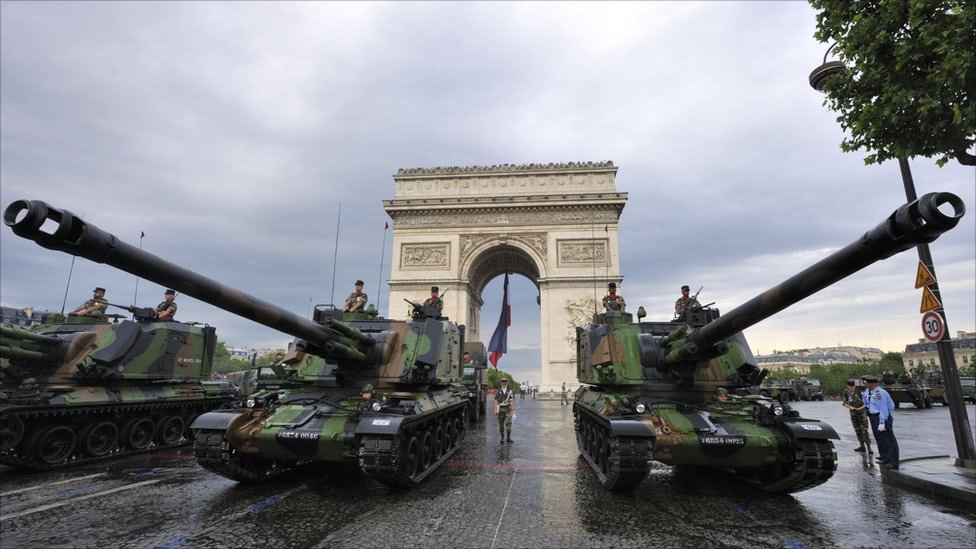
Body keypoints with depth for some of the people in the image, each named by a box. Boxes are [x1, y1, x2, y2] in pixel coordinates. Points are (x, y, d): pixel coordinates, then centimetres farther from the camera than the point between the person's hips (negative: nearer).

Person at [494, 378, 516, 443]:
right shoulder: (498, 391, 2)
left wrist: (513, 410, -10)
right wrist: (495, 410, -8)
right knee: (501, 424, 4)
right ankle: (502, 438, 15)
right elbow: (496, 401, 0)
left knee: (508, 423, -11)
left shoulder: (510, 391, 0)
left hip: (508, 409, 0)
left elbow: (512, 401, -4)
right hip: (500, 410, 1)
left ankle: (508, 437, -1)